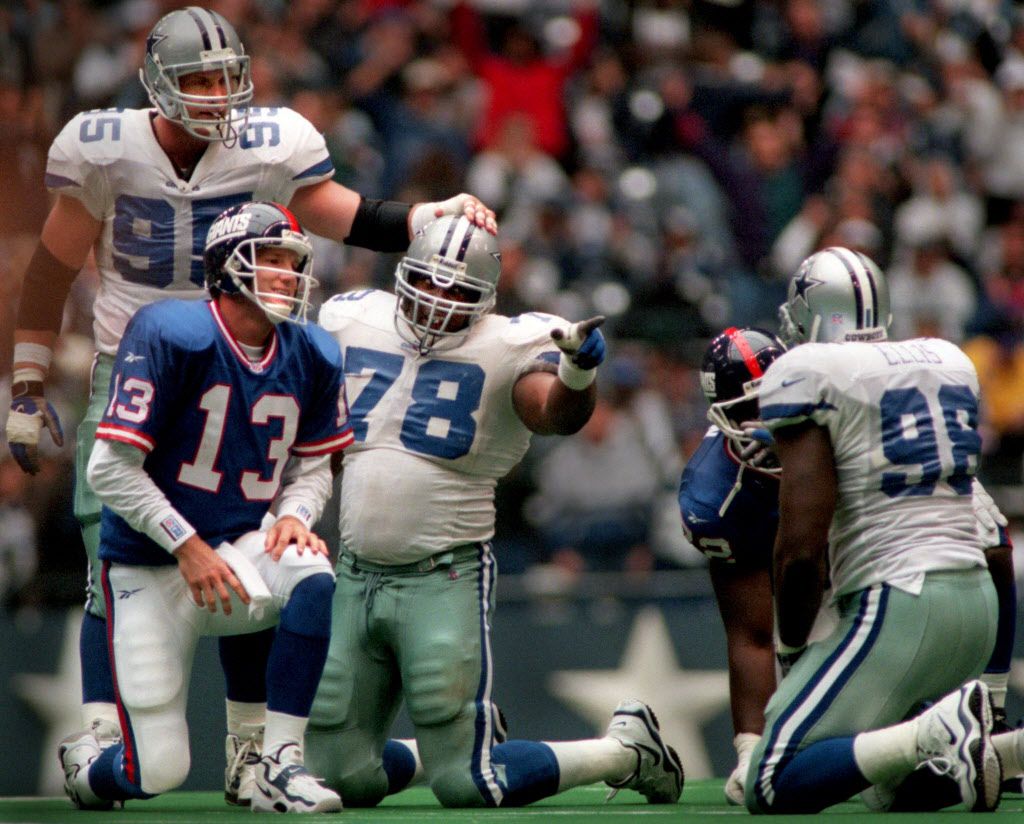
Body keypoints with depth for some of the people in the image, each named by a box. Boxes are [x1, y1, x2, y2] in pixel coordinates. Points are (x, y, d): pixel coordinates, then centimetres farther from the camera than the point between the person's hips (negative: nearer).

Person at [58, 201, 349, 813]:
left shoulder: (311, 357, 1)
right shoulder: (171, 336, -16)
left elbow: (313, 465, 13)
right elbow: (112, 470, -16)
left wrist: (294, 515, -10)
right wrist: (188, 548, -20)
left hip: (237, 550, 4)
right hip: (150, 568, -4)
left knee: (312, 578, -33)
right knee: (157, 774, -8)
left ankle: (279, 767, -21)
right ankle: (86, 763, 31)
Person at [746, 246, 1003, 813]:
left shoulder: (808, 373, -6)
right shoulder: (950, 362, 16)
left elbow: (802, 544, -13)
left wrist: (792, 647, 1)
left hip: (896, 604, -8)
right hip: (978, 600, 8)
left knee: (774, 789, -8)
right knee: (899, 779, 24)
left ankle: (941, 732, -25)